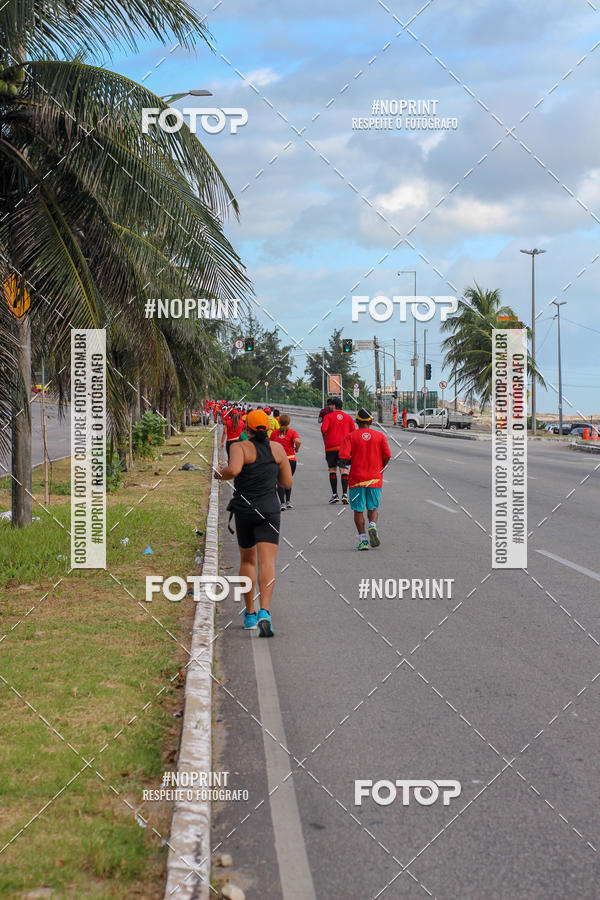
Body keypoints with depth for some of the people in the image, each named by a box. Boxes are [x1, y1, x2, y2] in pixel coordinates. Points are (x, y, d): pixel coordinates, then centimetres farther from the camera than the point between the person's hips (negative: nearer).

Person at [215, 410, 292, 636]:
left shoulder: (241, 447, -5)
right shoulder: (277, 448, 4)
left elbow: (233, 469, -25)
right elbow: (287, 482, 8)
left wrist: (220, 474, -3)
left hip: (244, 509, 0)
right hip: (269, 510, 0)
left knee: (247, 560, 19)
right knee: (267, 563, -10)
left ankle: (249, 613, 24)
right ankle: (264, 612, -29)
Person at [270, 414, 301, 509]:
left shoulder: (274, 433, 1)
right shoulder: (292, 432, -4)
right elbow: (298, 441, -22)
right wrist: (296, 449, -3)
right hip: (290, 459, 0)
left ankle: (282, 503, -10)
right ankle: (288, 501, 21)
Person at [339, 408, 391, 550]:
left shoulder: (350, 437, -2)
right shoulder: (380, 436, 2)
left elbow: (343, 457, -12)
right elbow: (387, 456, -4)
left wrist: (347, 462, 10)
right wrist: (380, 469, 13)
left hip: (357, 478, -1)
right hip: (375, 479, 1)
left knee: (358, 510, 6)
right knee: (373, 508, 15)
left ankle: (363, 540, 0)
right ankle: (372, 526, -13)